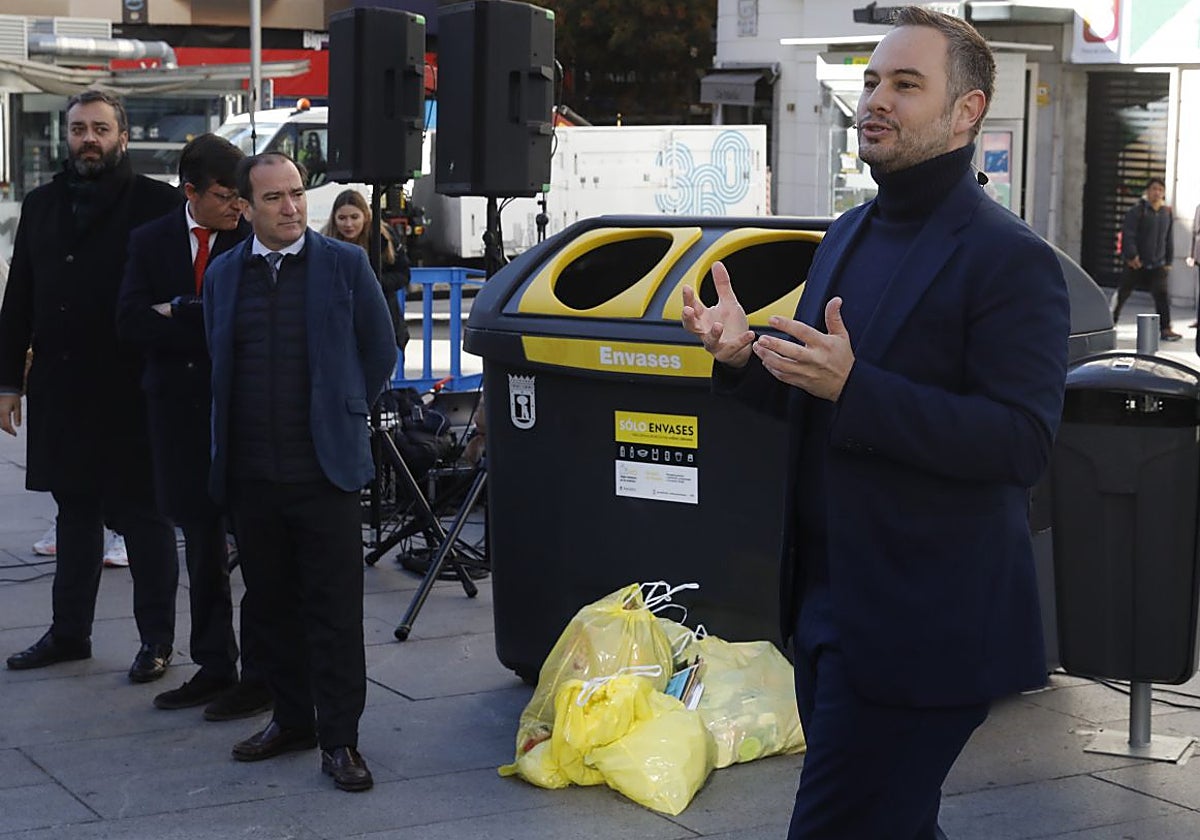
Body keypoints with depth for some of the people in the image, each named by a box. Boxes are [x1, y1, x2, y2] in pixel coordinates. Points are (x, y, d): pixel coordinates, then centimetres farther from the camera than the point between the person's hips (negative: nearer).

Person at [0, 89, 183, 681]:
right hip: (61, 388, 5)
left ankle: (157, 639, 13)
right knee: (76, 512, 15)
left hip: (132, 390, -5)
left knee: (142, 515, 3)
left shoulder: (157, 204, -5)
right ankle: (70, 631, 26)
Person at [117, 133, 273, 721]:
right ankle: (213, 668, 23)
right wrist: (212, 333, -11)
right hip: (180, 410, 4)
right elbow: (131, 320, -5)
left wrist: (179, 313, -13)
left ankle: (261, 673, 8)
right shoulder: (150, 242, 7)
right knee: (201, 545, 13)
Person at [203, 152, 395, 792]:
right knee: (272, 605, 12)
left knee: (334, 610, -1)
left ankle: (339, 739, 5)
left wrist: (344, 417, 7)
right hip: (251, 474, 4)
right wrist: (229, 445, 13)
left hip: (324, 471, -3)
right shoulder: (224, 274, 9)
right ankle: (292, 719, 26)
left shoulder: (344, 264, -1)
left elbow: (380, 351, 6)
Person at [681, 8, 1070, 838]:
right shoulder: (849, 234, 13)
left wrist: (853, 387, -28)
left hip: (921, 628, -9)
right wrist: (746, 357, 1)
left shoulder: (1012, 260, -14)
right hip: (829, 602, 9)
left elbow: (1021, 442, -22)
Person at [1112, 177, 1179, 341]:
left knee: (1162, 296, -5)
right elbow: (1128, 234, -14)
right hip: (1136, 263, -4)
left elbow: (1169, 239, 15)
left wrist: (1169, 260, 12)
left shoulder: (1167, 213, 9)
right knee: (1122, 293, 6)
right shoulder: (1137, 211, -9)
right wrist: (1132, 255, -20)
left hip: (1157, 264, 4)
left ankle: (1165, 328, -2)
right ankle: (1110, 322, 22)